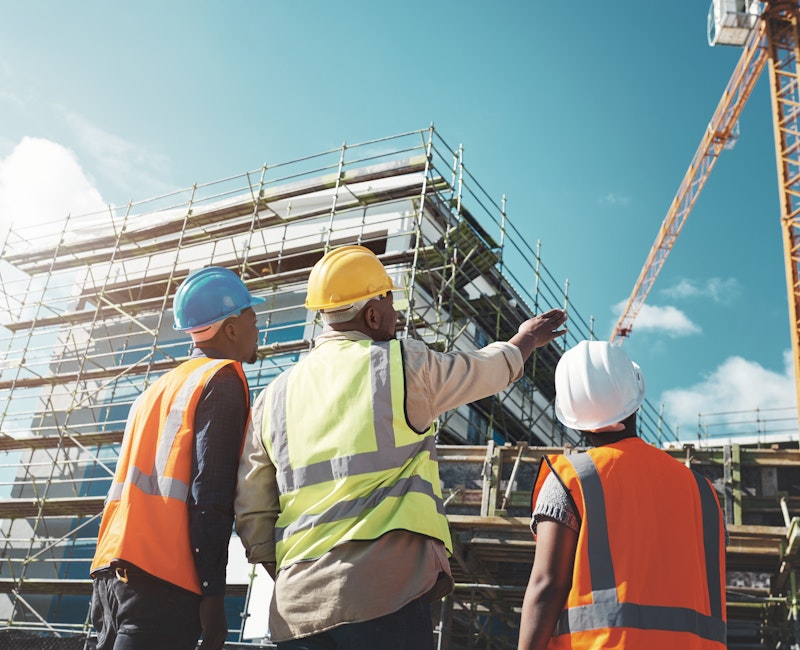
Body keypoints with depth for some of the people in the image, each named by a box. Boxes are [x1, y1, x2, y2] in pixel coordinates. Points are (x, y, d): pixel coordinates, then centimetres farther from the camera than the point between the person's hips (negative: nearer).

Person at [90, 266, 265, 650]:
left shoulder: (158, 388, 23)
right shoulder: (223, 380, -3)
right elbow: (210, 493, -13)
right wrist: (212, 591, -13)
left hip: (110, 573, 8)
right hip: (161, 579, -8)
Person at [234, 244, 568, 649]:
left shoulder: (274, 396, 11)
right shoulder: (404, 365, 0)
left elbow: (251, 514, 13)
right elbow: (489, 368, 18)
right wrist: (527, 339, 39)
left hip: (297, 604, 5)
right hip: (385, 593, -5)